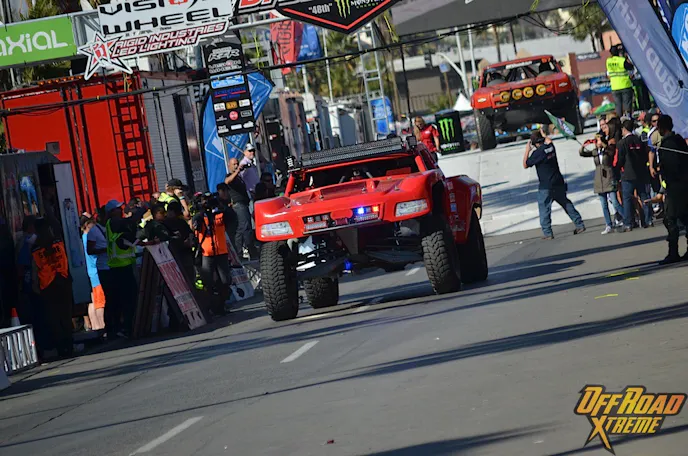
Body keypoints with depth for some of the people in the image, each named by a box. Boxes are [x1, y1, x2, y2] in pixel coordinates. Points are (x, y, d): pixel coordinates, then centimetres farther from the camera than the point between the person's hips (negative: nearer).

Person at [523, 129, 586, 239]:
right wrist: (544, 135, 45)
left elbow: (525, 165, -6)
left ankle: (547, 233, -1)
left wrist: (527, 151, 1)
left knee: (544, 209, 1)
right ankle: (580, 225, 17)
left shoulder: (537, 153, -15)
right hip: (559, 183, 7)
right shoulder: (551, 147, 4)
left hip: (546, 186, -7)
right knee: (567, 204, 16)